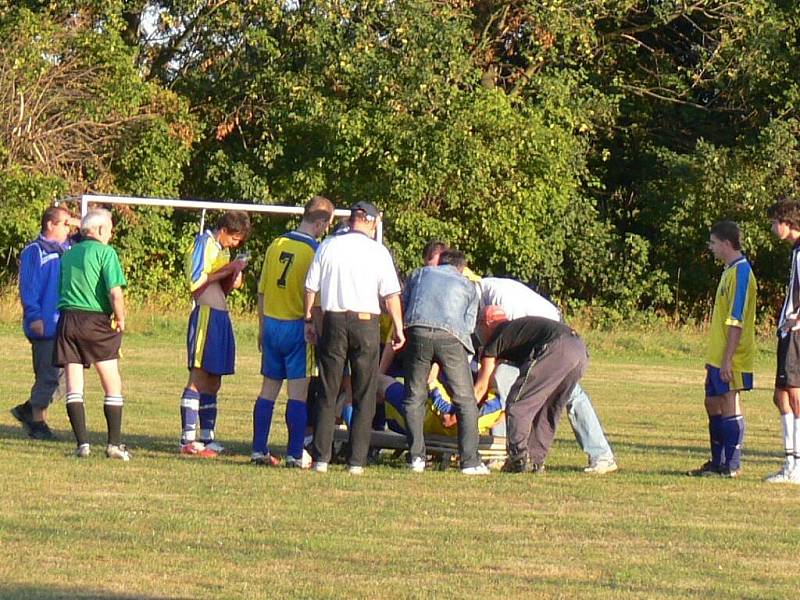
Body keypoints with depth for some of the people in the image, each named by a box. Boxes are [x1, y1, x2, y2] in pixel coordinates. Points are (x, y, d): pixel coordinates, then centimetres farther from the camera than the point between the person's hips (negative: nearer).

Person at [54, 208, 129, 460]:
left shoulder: (68, 254, 14)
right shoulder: (105, 252, -4)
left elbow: (59, 288, 14)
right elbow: (115, 290, -14)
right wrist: (120, 319, -1)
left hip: (67, 318, 5)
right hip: (96, 320, -5)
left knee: (74, 387, 3)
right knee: (112, 385, 4)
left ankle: (82, 443, -3)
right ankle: (114, 444, 1)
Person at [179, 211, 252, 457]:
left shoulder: (222, 249, 21)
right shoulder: (203, 243, -5)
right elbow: (196, 282, -14)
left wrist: (234, 278, 5)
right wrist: (228, 271, -11)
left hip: (221, 316, 9)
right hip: (206, 314, -9)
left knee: (213, 382, 10)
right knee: (198, 379, -11)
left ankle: (207, 438, 14)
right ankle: (188, 439, -12)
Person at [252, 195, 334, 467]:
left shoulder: (276, 245, 6)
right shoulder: (314, 251, -13)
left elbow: (262, 291, 11)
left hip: (271, 325, 6)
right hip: (298, 327, -6)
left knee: (269, 389, 11)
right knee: (298, 392, -2)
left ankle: (259, 450, 12)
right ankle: (295, 454, -2)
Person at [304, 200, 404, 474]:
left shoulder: (328, 246, 3)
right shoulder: (378, 251, -2)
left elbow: (311, 287, 6)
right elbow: (391, 294, -3)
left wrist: (309, 320, 16)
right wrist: (398, 328, 6)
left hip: (333, 320, 2)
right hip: (366, 322, -2)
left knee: (328, 394, 7)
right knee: (364, 397, 5)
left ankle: (321, 458, 3)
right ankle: (356, 461, 0)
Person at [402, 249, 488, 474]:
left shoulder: (420, 274, 29)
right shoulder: (468, 286, 27)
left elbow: (402, 308, 25)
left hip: (417, 331, 1)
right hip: (450, 336, -1)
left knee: (415, 398, 12)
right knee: (465, 400, 4)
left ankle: (416, 457, 7)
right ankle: (470, 460, -2)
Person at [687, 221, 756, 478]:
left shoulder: (740, 272, -15)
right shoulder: (730, 271, 15)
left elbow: (736, 321, -20)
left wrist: (728, 358, -22)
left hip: (731, 359, -10)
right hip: (717, 356, 10)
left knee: (729, 404, -7)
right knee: (713, 403, 14)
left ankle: (732, 465, -2)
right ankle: (718, 463, 21)